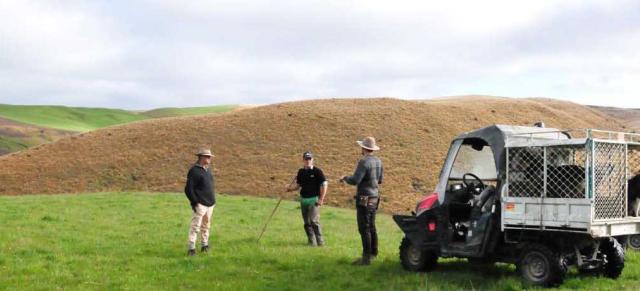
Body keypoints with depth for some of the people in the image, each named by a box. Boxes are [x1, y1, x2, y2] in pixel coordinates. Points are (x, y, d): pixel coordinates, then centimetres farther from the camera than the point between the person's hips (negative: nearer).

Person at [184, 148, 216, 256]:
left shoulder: (208, 169, 13)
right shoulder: (194, 171, -13)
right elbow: (188, 189, -15)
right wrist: (194, 202, -16)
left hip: (210, 204, 8)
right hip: (200, 204, -8)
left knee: (206, 225, 17)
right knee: (195, 226, -7)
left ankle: (205, 245, 28)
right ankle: (191, 249, -5)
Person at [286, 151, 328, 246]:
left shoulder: (317, 171, -6)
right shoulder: (301, 172, 10)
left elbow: (324, 185, -7)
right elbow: (298, 185, 19)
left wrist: (321, 199, -12)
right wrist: (290, 188, -1)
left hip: (314, 199, -6)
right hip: (303, 199, 6)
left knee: (314, 220, -16)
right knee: (307, 222, 8)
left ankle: (319, 241, -6)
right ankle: (312, 241, 19)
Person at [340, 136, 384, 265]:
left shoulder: (364, 162, -18)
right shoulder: (378, 161, 7)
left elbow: (355, 180, -22)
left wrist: (345, 178, -3)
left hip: (365, 199, -9)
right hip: (374, 197, 9)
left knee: (364, 228, -5)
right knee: (371, 227, 18)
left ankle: (366, 257, -5)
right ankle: (373, 252, 27)